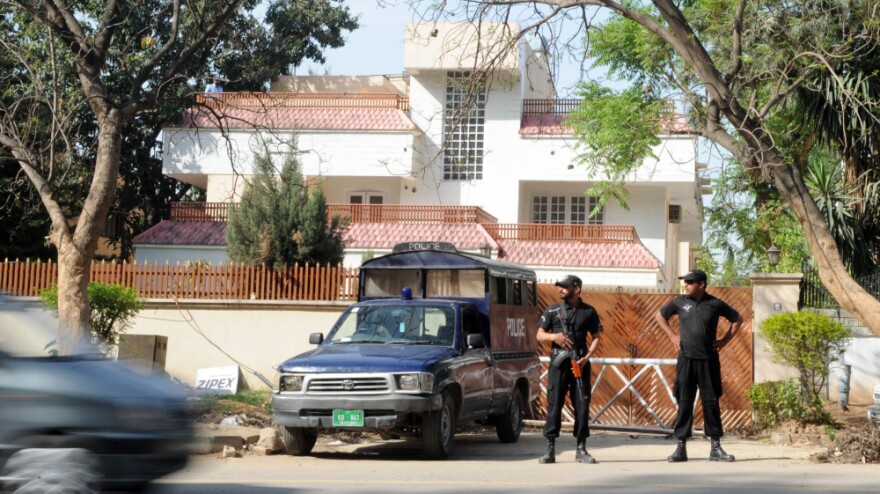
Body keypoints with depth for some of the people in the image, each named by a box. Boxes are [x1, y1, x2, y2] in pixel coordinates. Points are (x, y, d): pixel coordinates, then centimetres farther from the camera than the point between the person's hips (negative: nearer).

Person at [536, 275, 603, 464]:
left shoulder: (589, 312, 7)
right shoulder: (552, 311, 8)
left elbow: (596, 337, 8)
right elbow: (540, 334, 10)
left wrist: (586, 357, -7)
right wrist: (554, 336, -12)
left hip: (579, 363, 0)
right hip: (559, 362, 0)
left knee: (582, 405, 1)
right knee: (554, 404, -4)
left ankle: (581, 450, 8)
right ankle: (550, 450, -1)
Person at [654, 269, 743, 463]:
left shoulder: (715, 304, 0)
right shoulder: (680, 302, 3)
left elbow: (737, 319, 13)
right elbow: (659, 315, 19)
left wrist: (725, 340, 4)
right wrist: (672, 336, 9)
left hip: (708, 361, -1)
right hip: (686, 360, 1)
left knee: (711, 402, 2)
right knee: (684, 403, 0)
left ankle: (716, 448, 8)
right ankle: (681, 447, 4)